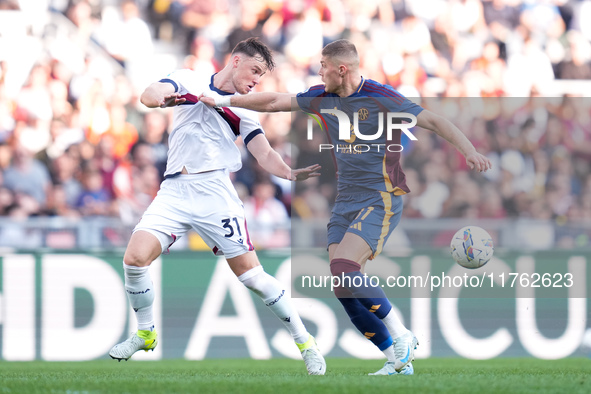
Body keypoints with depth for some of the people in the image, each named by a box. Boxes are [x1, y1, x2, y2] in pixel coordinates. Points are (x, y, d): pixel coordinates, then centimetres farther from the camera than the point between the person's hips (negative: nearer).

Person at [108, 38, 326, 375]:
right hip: (174, 192, 0)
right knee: (136, 257, -16)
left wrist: (291, 173, -20)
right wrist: (160, 97, -31)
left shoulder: (244, 112, 13)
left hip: (215, 193, 0)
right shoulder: (190, 82, 11)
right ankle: (146, 334, 8)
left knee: (250, 271, -8)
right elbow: (149, 94, -5)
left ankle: (305, 342, 5)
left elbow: (265, 154, 2)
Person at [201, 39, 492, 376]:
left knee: (343, 268, -25)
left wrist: (470, 151, -27)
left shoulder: (381, 98, -13)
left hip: (380, 200, -7)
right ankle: (397, 360, 1)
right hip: (346, 201, 7)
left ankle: (402, 337, -13)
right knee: (343, 287, -6)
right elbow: (275, 101, 18)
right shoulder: (323, 98, 8)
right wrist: (222, 101, 21)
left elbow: (433, 121, -15)